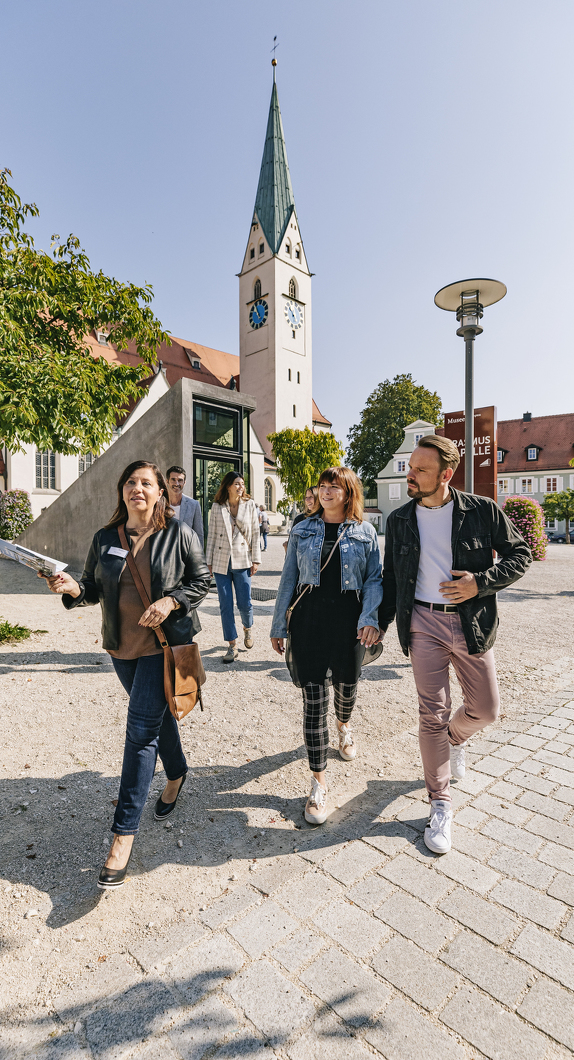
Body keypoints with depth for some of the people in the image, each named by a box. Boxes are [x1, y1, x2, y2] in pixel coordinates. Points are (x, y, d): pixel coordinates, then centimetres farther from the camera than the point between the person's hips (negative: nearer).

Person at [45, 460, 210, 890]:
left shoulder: (179, 533, -8)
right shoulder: (106, 539, 3)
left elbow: (201, 579, -3)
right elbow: (95, 587, 8)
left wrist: (169, 601, -18)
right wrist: (74, 588, -13)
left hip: (164, 643, -4)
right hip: (122, 646, 5)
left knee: (141, 730, -5)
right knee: (157, 715, 22)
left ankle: (125, 831, 8)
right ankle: (177, 774, 48)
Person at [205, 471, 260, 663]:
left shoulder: (249, 505, 5)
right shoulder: (216, 507, 4)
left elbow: (255, 533, 4)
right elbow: (211, 535, 7)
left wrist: (255, 560, 0)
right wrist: (209, 561, 4)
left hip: (242, 561, 0)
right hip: (221, 562, 1)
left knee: (245, 603, 0)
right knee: (225, 605, 1)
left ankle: (248, 628, 33)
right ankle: (232, 646, 11)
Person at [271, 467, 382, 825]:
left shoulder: (365, 532, 3)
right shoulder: (302, 530, 6)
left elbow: (375, 578, 0)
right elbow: (289, 579, 8)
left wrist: (371, 618, -16)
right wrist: (279, 625, 7)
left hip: (349, 619, 0)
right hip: (309, 618, 0)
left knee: (347, 685, 17)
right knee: (313, 699, -1)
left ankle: (344, 727, 55)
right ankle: (319, 782, 13)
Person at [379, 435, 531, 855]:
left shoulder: (483, 511, -4)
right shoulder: (399, 520, 3)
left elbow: (521, 554, 2)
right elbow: (391, 577, 11)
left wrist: (480, 582, -14)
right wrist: (378, 625, 9)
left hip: (472, 622, 0)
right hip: (423, 622, 0)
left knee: (486, 709, 11)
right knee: (432, 714, 2)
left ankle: (455, 737, 47)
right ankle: (440, 805, 19)